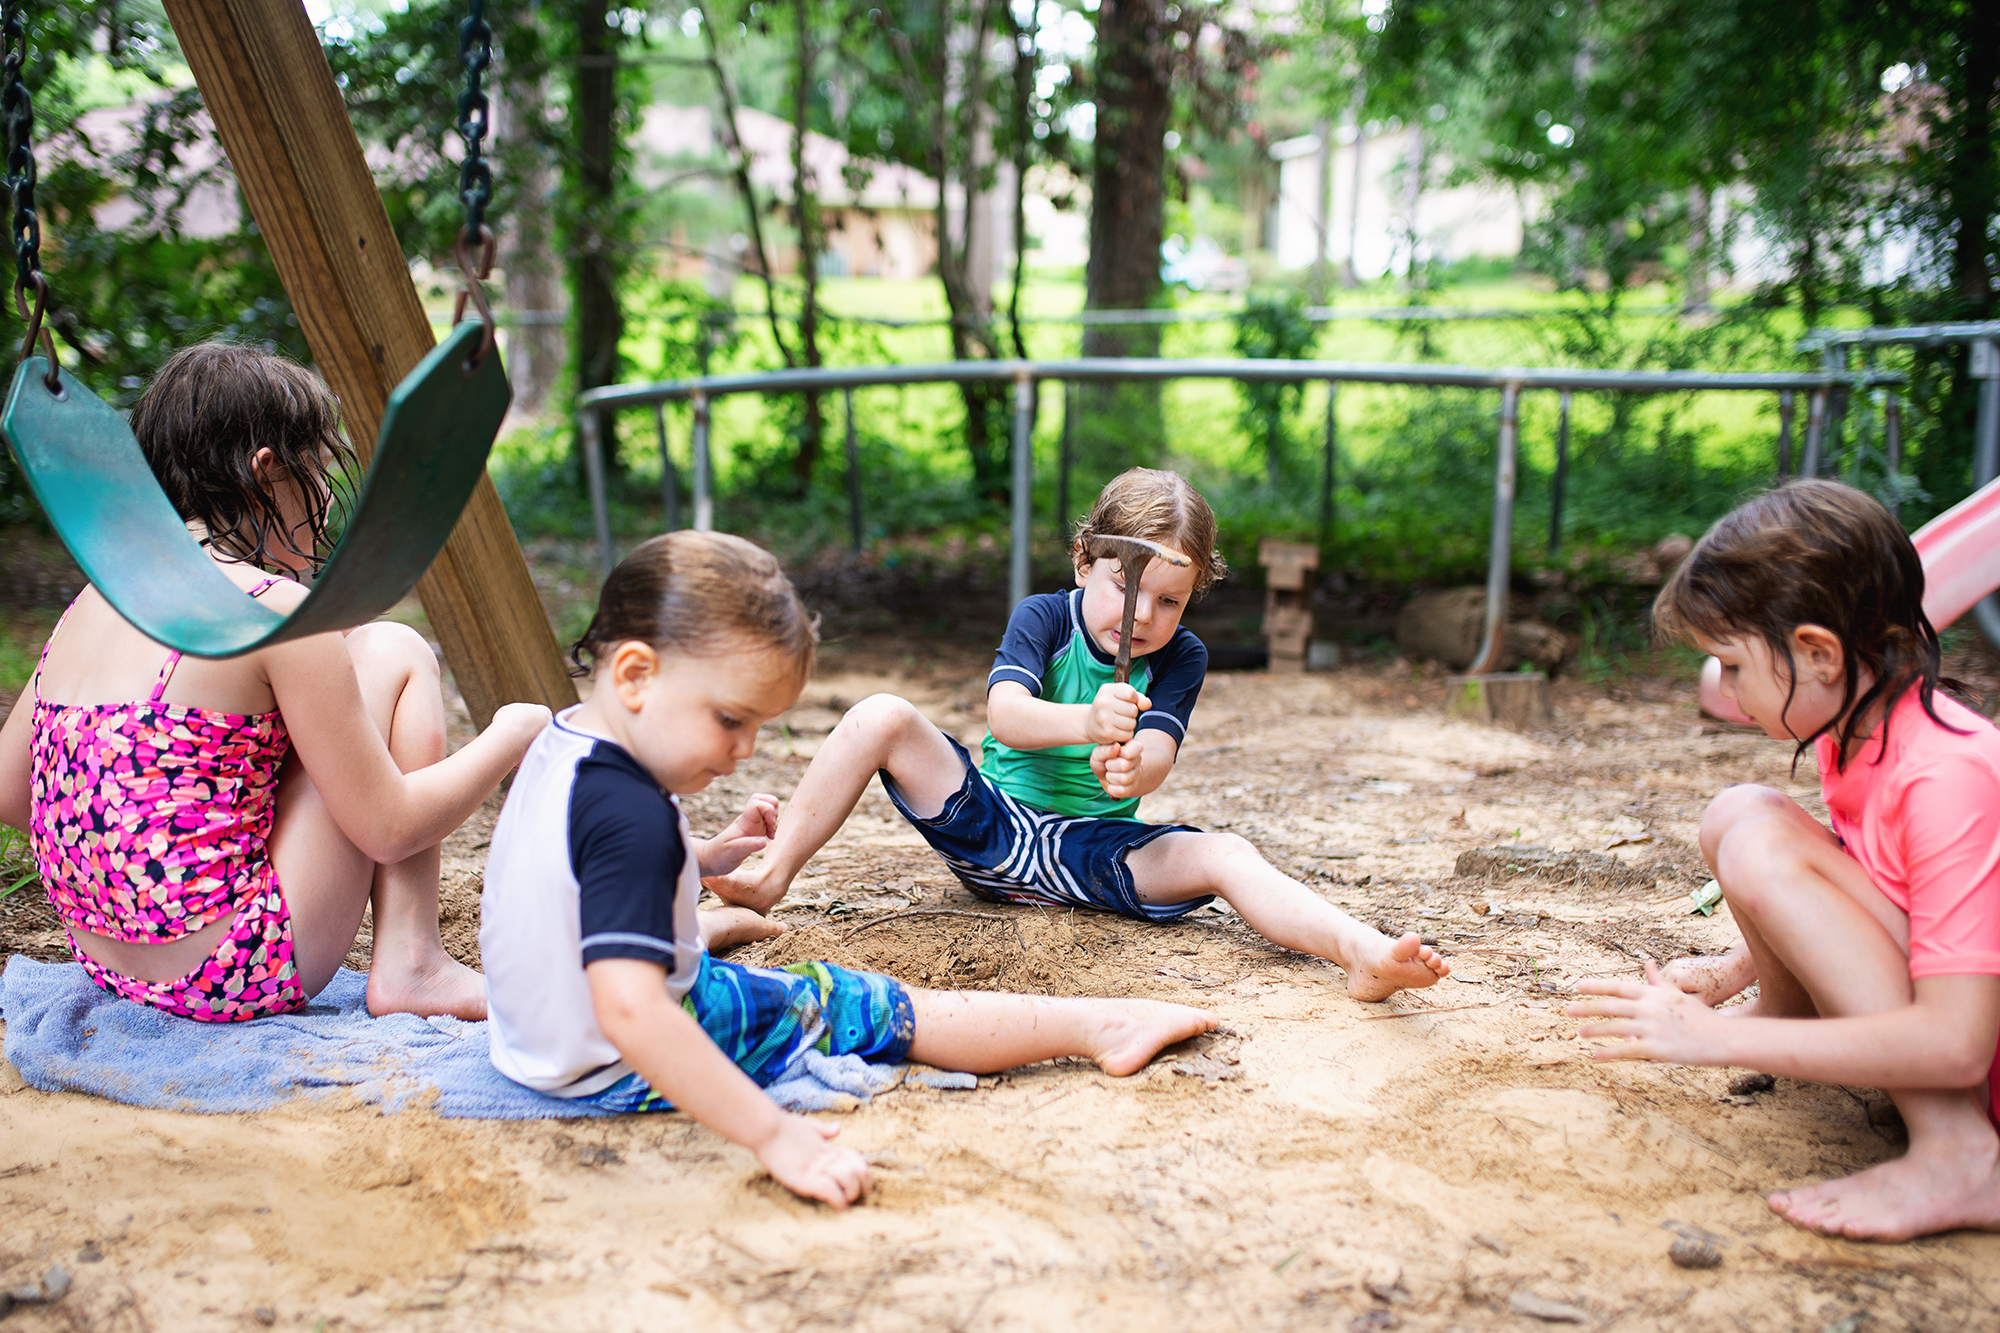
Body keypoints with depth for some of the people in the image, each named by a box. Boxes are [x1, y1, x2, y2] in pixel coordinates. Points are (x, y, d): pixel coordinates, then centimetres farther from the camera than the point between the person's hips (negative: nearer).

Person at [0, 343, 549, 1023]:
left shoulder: (93, 597, 8)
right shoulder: (273, 610, -14)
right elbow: (389, 828, -11)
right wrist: (513, 734, 4)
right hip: (245, 975, -8)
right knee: (393, 653, 5)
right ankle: (410, 966, 1)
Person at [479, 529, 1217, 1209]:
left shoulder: (562, 746, 0)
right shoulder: (630, 819, -33)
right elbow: (630, 1015, -43)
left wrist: (701, 856, 13)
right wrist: (774, 1135, -43)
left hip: (541, 1039, 8)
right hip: (625, 1073, -8)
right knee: (862, 1008, -5)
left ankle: (721, 923, 65)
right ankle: (1099, 1028, -2)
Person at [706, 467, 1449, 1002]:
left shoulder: (1180, 658, -1)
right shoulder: (1043, 618, -5)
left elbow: (1156, 756, -19)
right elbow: (1004, 714, -24)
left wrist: (1131, 769, -45)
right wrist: (1087, 721, -46)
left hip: (1094, 850, 0)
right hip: (993, 827, 0)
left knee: (1223, 857, -27)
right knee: (883, 716, -22)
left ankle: (1364, 955, -46)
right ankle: (773, 877, -17)